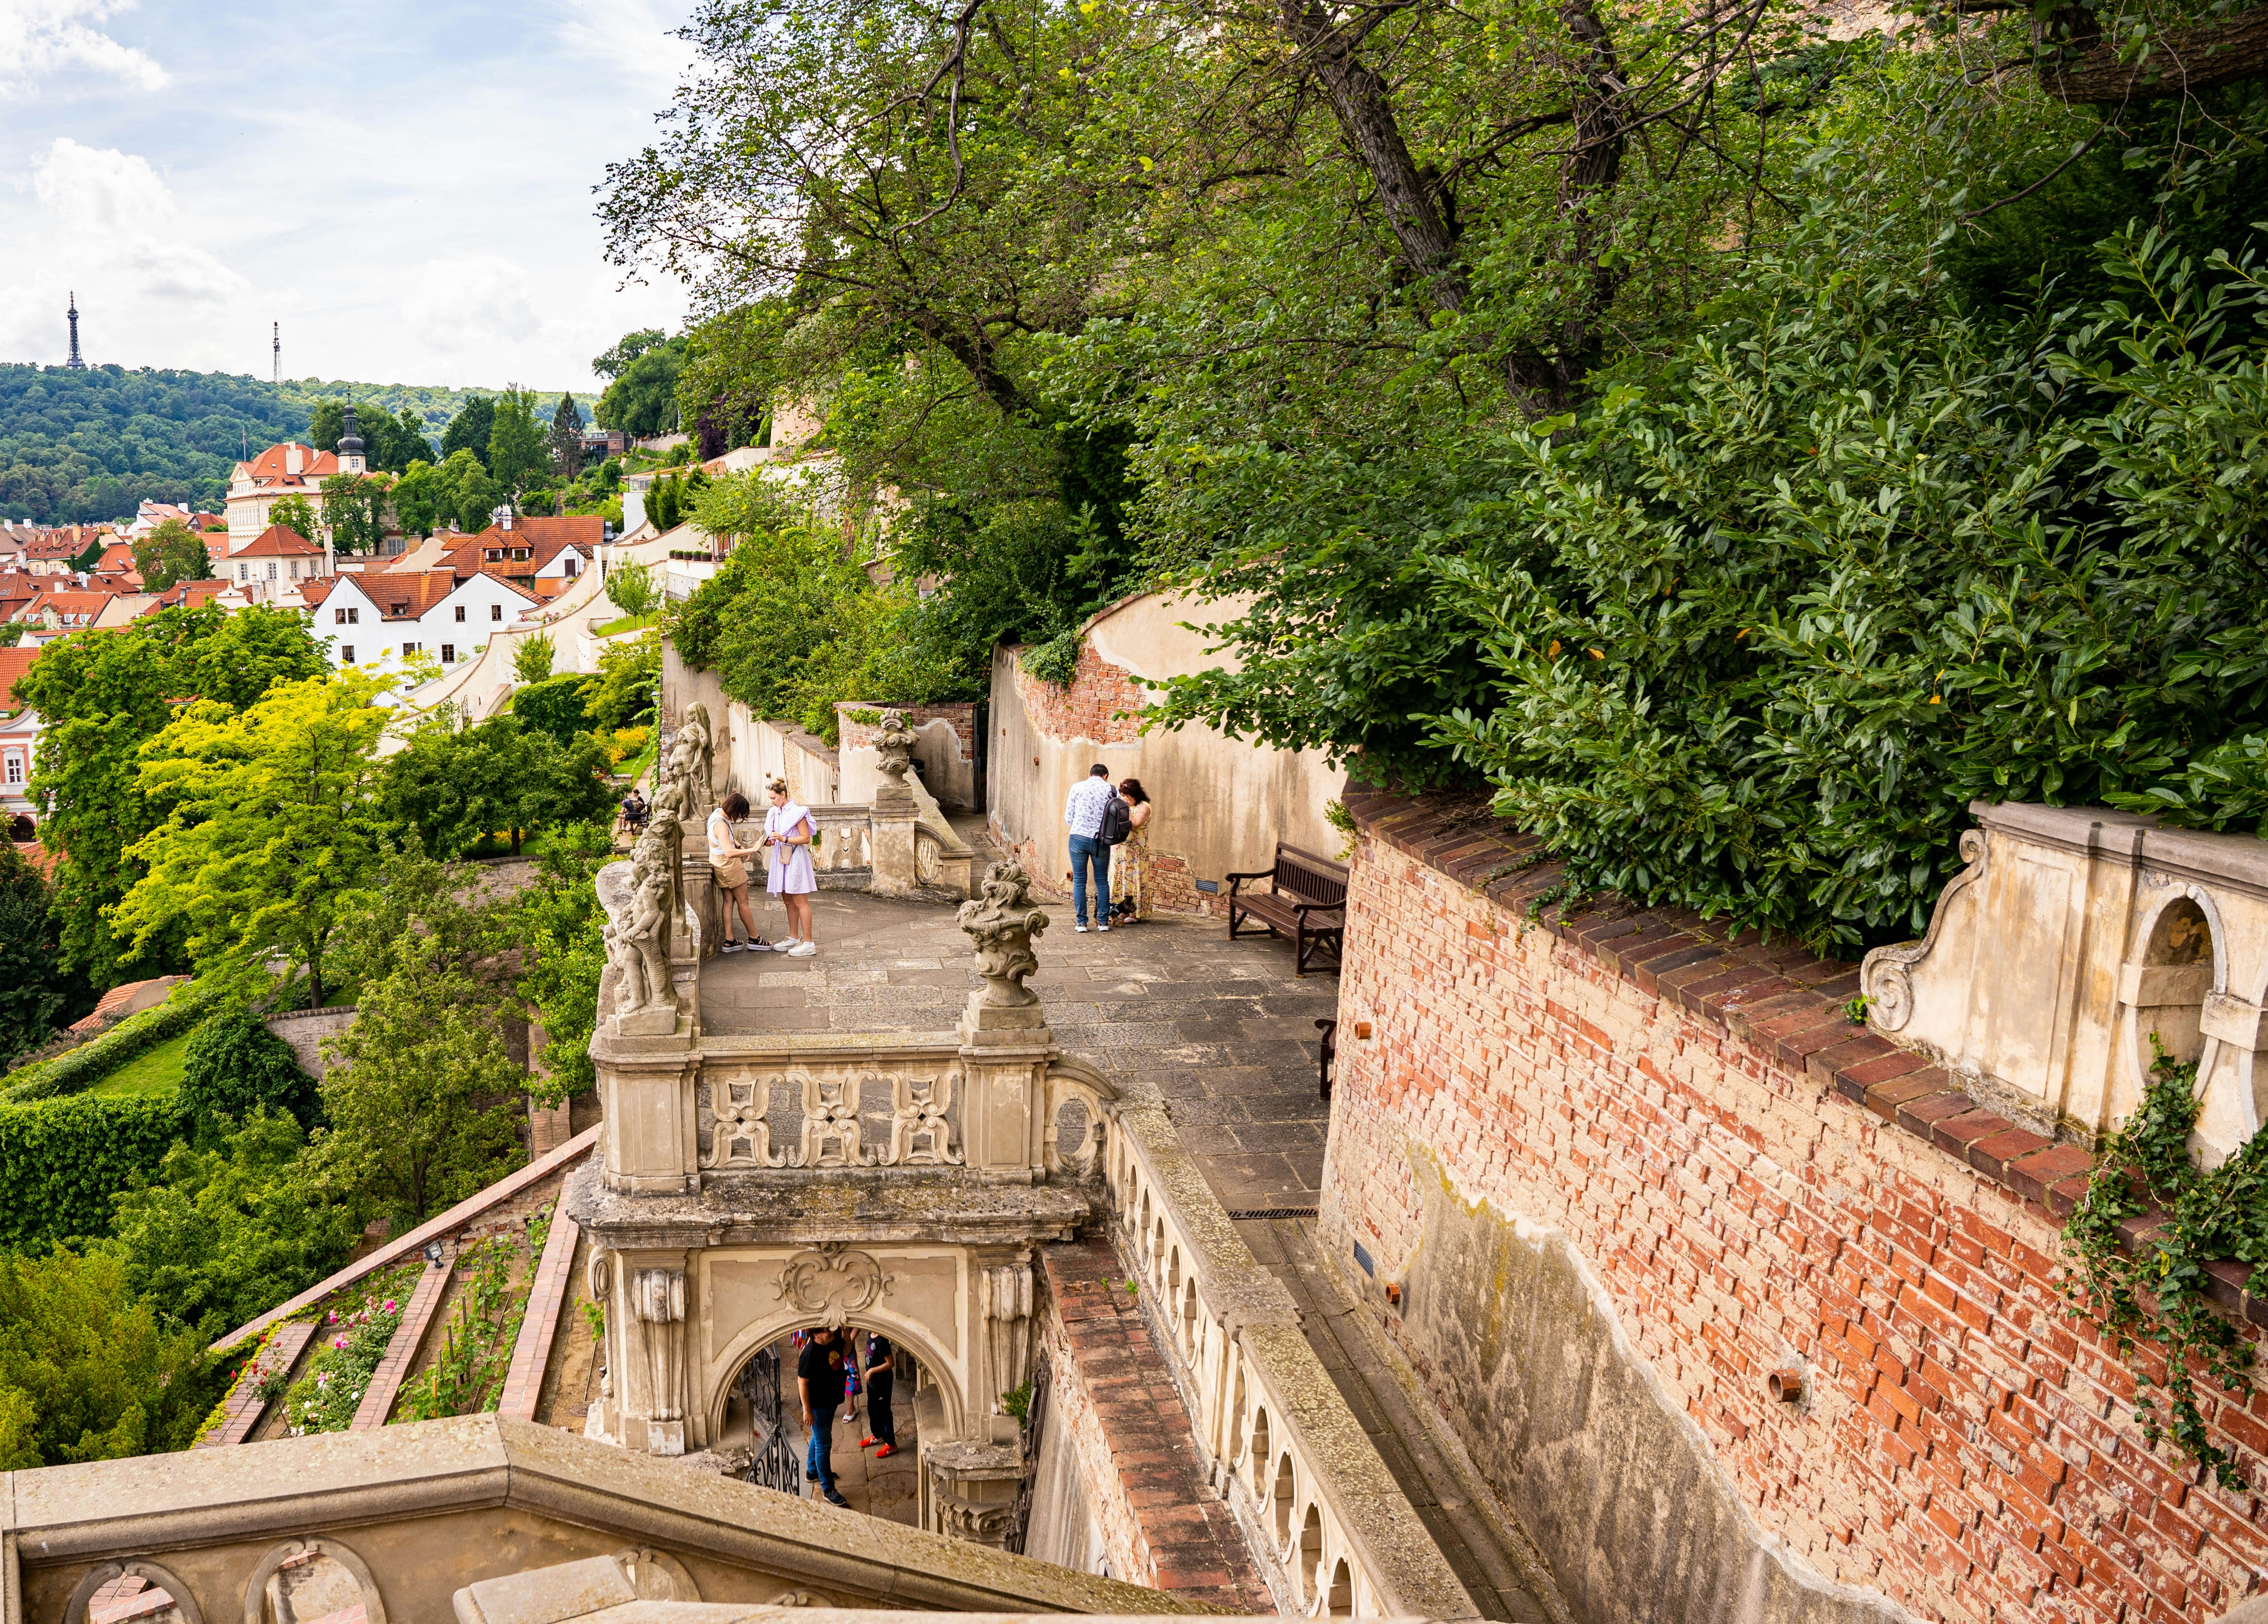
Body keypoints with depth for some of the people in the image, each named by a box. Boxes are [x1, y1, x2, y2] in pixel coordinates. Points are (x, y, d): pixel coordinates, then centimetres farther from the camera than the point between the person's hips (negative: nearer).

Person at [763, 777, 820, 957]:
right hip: (781, 859, 8)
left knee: (800, 902, -6)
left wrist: (784, 839, -23)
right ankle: (794, 939, 22)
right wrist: (770, 841, 1)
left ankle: (808, 943, -4)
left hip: (795, 859, -8)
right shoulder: (774, 813, 12)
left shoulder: (796, 812, -13)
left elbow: (806, 838, -16)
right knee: (788, 901, 13)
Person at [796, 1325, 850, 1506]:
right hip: (817, 1405, -9)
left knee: (819, 1438, 26)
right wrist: (807, 1410, -20)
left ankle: (812, 1472, 47)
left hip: (831, 1401, 9)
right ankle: (828, 1489, 13)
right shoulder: (809, 1353, -29)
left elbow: (845, 1352, 19)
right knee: (824, 1445, 2)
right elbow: (802, 1382, -23)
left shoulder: (834, 1342, -6)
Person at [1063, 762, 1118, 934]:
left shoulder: (1077, 787, 3)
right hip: (1101, 841, 0)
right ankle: (1103, 921, 13)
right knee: (1102, 881, 12)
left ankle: (1081, 922, 5)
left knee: (1079, 881, 7)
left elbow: (1068, 818, 4)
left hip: (1078, 837, 0)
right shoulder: (1112, 790, 3)